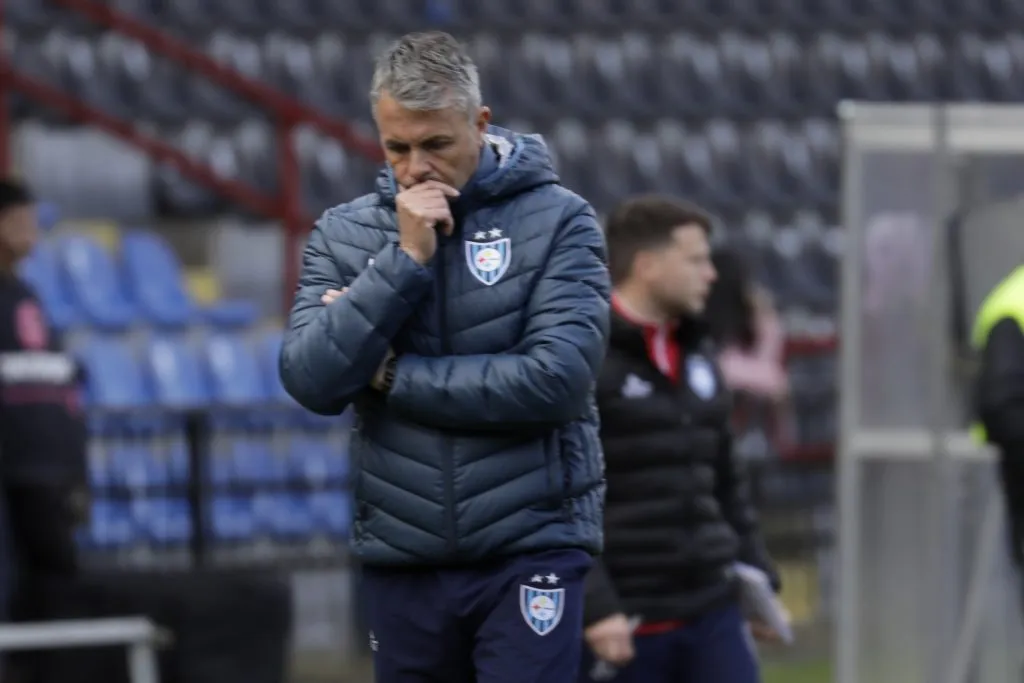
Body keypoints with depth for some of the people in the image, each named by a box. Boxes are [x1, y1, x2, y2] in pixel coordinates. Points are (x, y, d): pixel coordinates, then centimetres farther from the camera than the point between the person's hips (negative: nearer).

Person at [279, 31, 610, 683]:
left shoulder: (557, 220, -3)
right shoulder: (343, 233, 6)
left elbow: (558, 378, -15)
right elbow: (312, 382, -7)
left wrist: (392, 374, -9)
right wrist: (404, 260, -14)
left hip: (527, 553, -3)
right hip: (401, 560, 4)